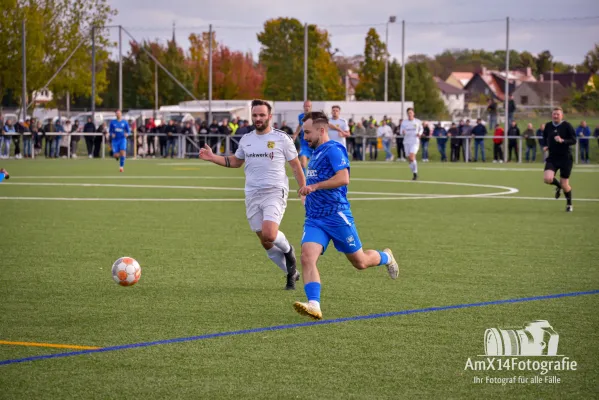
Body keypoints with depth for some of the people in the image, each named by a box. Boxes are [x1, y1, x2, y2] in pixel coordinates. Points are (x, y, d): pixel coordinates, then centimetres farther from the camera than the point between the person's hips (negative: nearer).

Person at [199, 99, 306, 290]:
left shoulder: (281, 138, -3)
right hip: (252, 195, 5)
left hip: (275, 193, -5)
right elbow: (235, 161, 26)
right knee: (265, 243, 6)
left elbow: (296, 166, 2)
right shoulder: (246, 139, 10)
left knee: (269, 235, -24)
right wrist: (213, 157, 12)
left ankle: (288, 250, 10)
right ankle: (292, 273, 23)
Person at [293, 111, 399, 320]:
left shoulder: (333, 149, -12)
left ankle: (386, 257, 40)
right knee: (307, 257, -18)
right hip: (314, 218, 8)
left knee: (360, 262, 7)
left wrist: (314, 186, -29)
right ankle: (314, 305, -28)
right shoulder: (317, 153, 17)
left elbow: (343, 178, -26)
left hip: (337, 216, -7)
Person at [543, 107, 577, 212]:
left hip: (565, 158, -3)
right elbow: (545, 136, 23)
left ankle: (569, 204, 29)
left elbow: (574, 140, -11)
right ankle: (558, 185, 18)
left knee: (565, 184, 2)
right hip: (552, 157, 3)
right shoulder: (548, 126, 3)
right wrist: (546, 145, 6)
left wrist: (562, 141, -28)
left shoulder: (567, 126, -9)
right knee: (547, 178, -19)